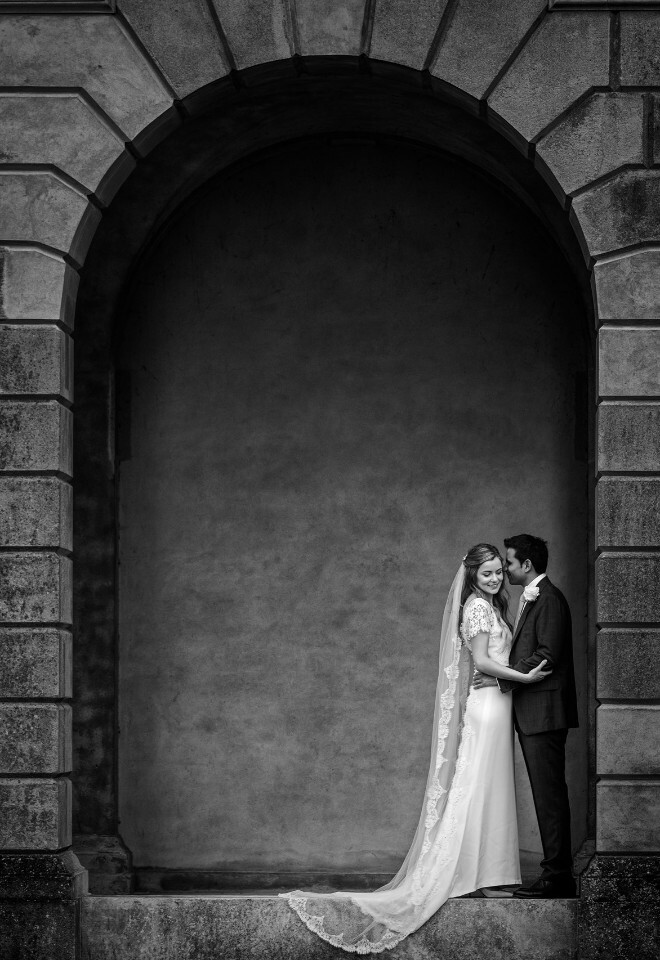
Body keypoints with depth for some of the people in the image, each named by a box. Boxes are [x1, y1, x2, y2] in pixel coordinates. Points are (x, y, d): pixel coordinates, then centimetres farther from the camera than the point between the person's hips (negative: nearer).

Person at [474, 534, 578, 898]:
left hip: (544, 712, -10)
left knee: (549, 795, -8)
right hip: (531, 716, 10)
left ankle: (557, 875, -6)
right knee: (547, 796, 10)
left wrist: (502, 678, -15)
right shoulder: (531, 598, 19)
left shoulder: (549, 599, -12)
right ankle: (556, 872, 13)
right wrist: (503, 676, 8)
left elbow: (547, 656, -19)